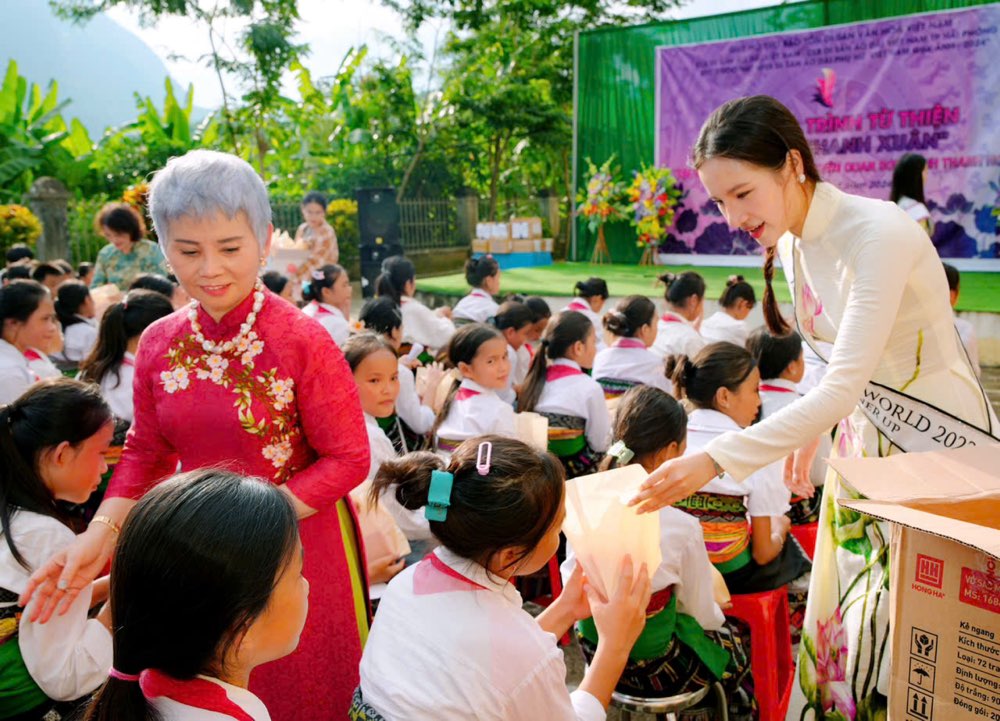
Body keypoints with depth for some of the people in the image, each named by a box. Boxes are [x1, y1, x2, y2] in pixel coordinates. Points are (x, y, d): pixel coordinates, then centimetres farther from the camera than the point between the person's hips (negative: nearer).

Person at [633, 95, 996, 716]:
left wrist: (715, 460, -37)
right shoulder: (791, 241, 0)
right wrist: (809, 437, 15)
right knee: (848, 619, 12)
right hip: (863, 440, 8)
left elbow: (842, 387, -33)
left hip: (940, 444, -7)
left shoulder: (880, 235, -26)